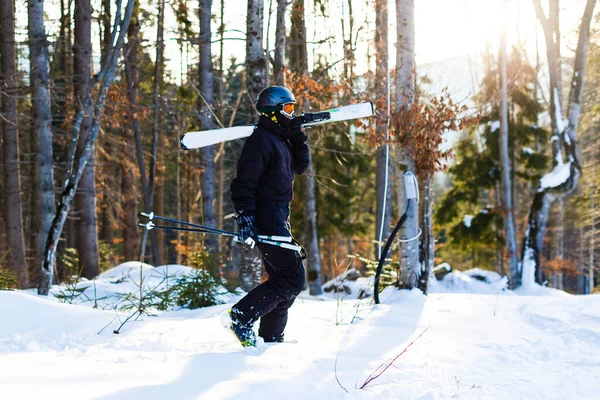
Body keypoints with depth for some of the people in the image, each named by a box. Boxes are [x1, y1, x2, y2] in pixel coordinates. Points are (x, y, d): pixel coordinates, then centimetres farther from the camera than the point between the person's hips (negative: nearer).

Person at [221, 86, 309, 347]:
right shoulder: (260, 140, -14)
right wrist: (245, 218, -27)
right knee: (293, 278, -13)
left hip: (278, 217, 11)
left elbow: (299, 166, 22)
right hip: (266, 218, -11)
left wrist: (298, 137, 8)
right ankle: (241, 316, -14)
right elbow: (244, 182, -20)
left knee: (282, 276, 15)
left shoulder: (280, 139, 16)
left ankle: (271, 335, 21)